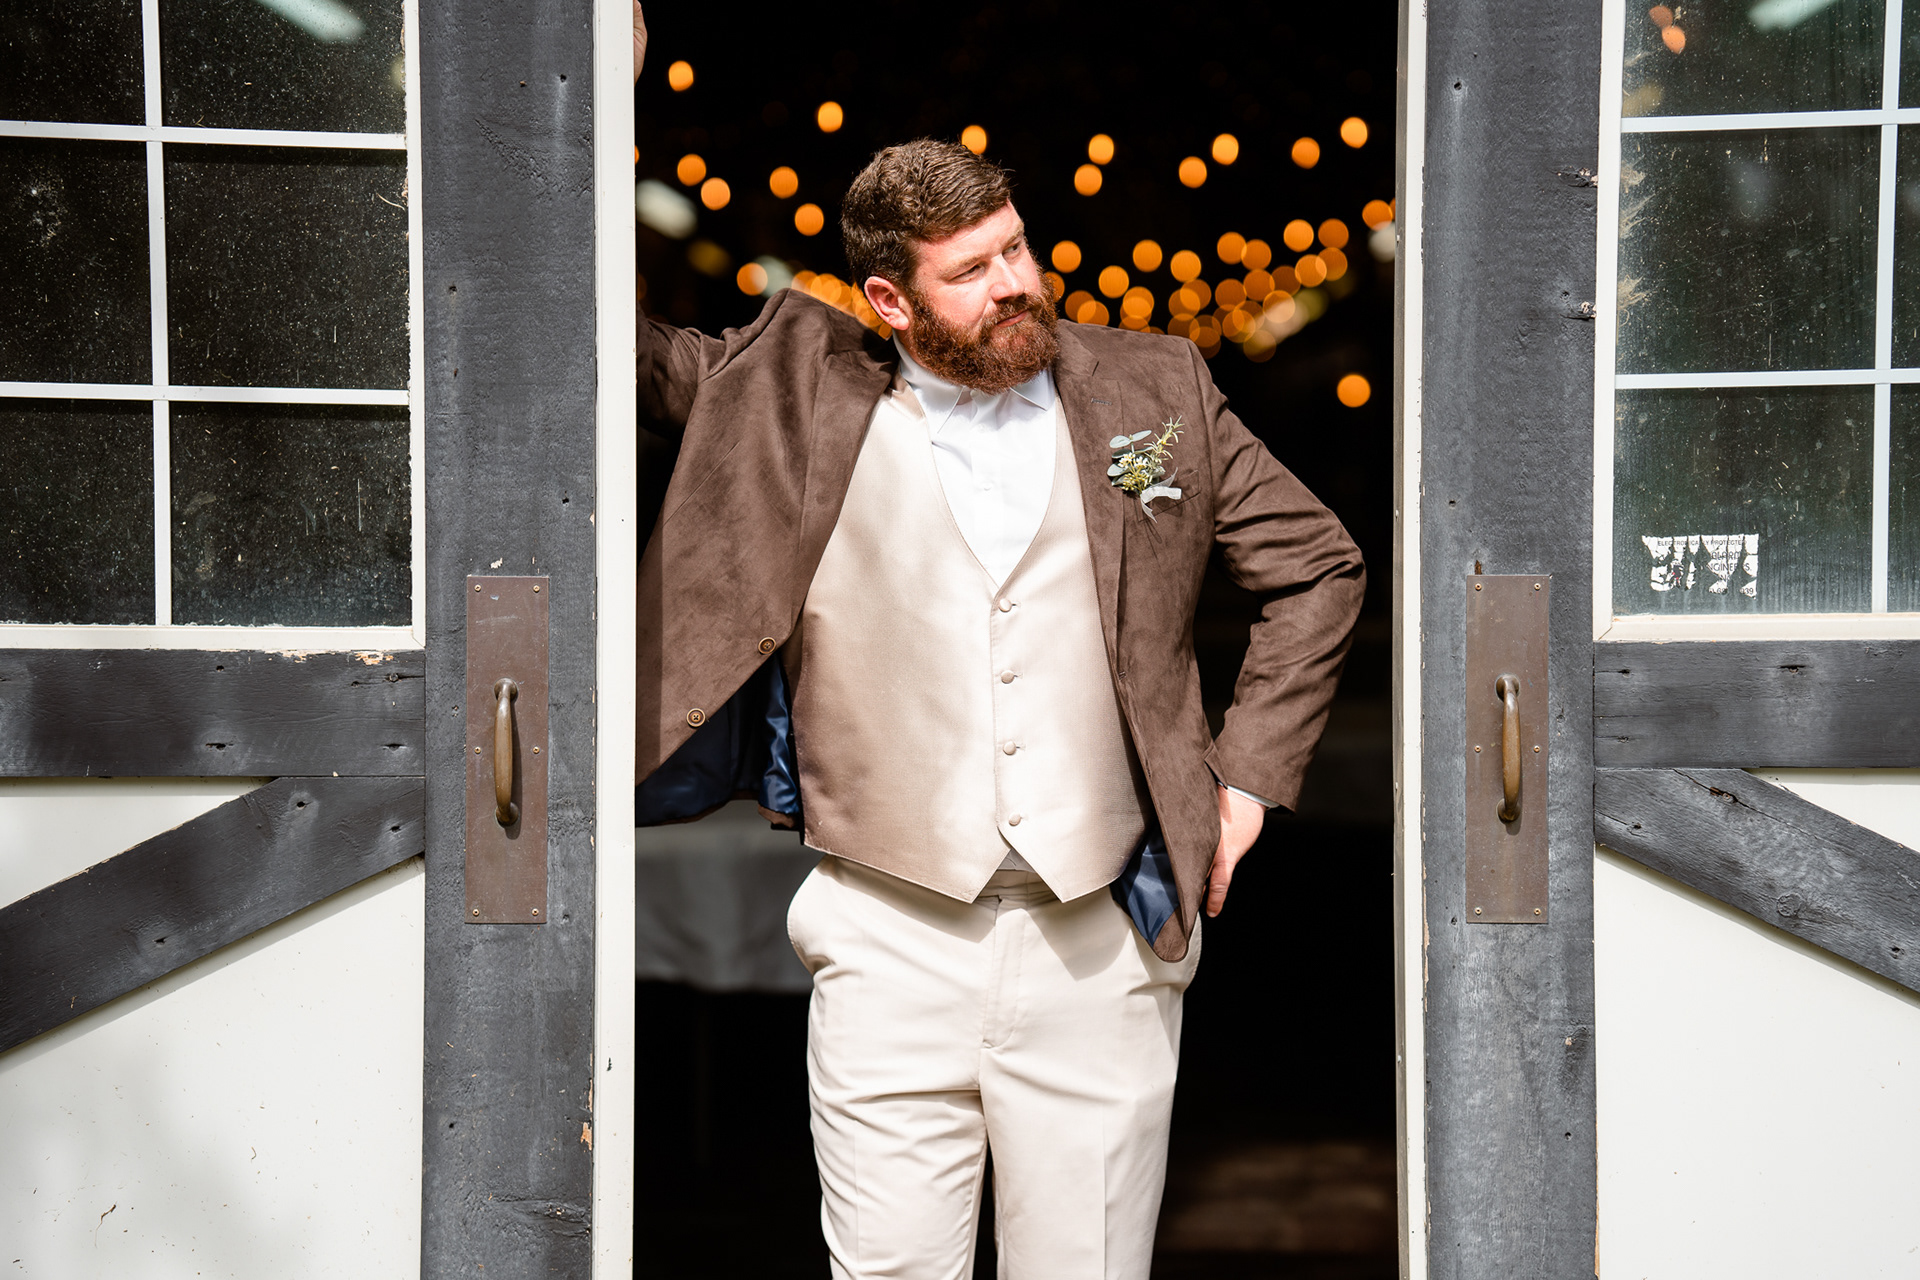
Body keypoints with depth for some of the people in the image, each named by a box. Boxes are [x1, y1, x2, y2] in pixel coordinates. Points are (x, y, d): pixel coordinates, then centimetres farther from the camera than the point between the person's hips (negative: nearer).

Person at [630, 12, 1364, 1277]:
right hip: (891, 942, 0)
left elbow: (1318, 566, 14)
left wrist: (1251, 770, 6)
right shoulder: (799, 391, 4)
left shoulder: (1156, 389, 7)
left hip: (1101, 946, 1)